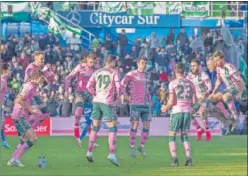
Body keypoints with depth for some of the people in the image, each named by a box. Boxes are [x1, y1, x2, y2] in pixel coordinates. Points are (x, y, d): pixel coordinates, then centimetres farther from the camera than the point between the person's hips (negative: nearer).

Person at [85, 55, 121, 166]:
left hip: (97, 101, 5)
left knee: (95, 127, 16)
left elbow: (89, 86, 8)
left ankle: (89, 152, 16)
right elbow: (118, 86, -9)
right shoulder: (114, 72, -2)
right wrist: (117, 95, 10)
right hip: (108, 102, -5)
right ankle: (112, 154, -14)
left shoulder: (97, 72, 11)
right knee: (112, 128, -3)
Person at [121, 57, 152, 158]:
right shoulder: (131, 74, -3)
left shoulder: (147, 75, 15)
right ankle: (132, 147, 0)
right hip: (135, 104, -5)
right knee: (135, 125, -9)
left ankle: (142, 147, 16)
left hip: (146, 104, 5)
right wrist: (125, 96, -10)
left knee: (146, 126, 2)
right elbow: (122, 85, -3)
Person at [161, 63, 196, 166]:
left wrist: (165, 108, 10)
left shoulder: (173, 83, -5)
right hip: (188, 111, 4)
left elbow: (171, 102, -10)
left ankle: (175, 160, -7)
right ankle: (188, 159, 0)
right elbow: (193, 102, 7)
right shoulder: (190, 84, 8)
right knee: (184, 136, 16)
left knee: (171, 137, 7)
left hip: (177, 111, -4)